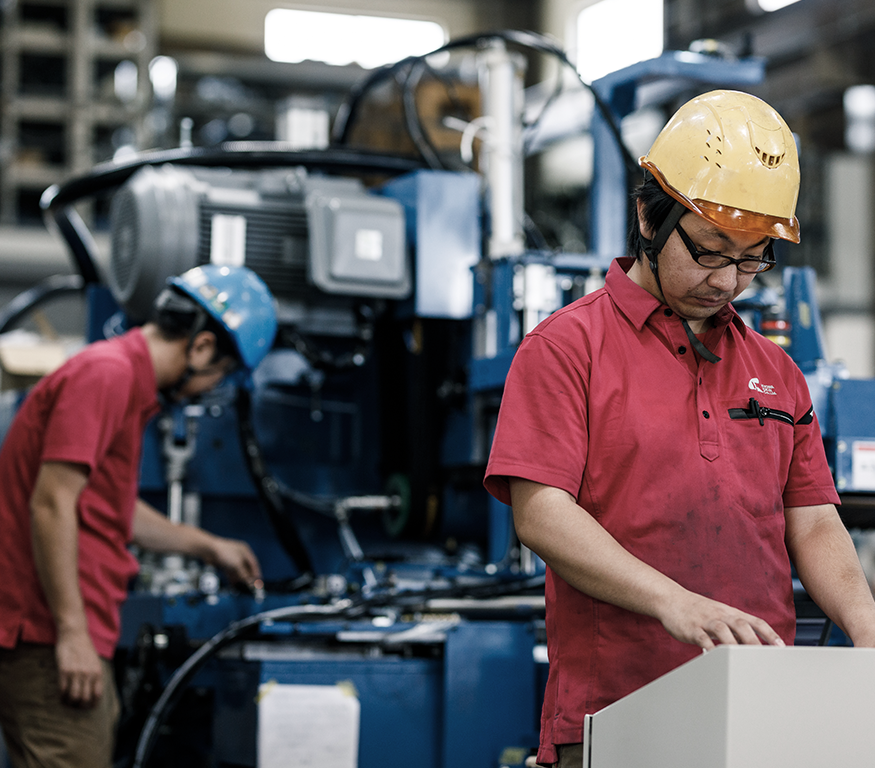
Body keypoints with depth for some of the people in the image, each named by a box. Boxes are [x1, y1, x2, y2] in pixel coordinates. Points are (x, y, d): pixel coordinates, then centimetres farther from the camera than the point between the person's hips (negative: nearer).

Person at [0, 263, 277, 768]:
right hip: (50, 645, -11)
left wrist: (208, 547, 41)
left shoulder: (129, 383, 18)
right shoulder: (106, 373, -14)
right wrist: (72, 634, -21)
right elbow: (51, 505, -21)